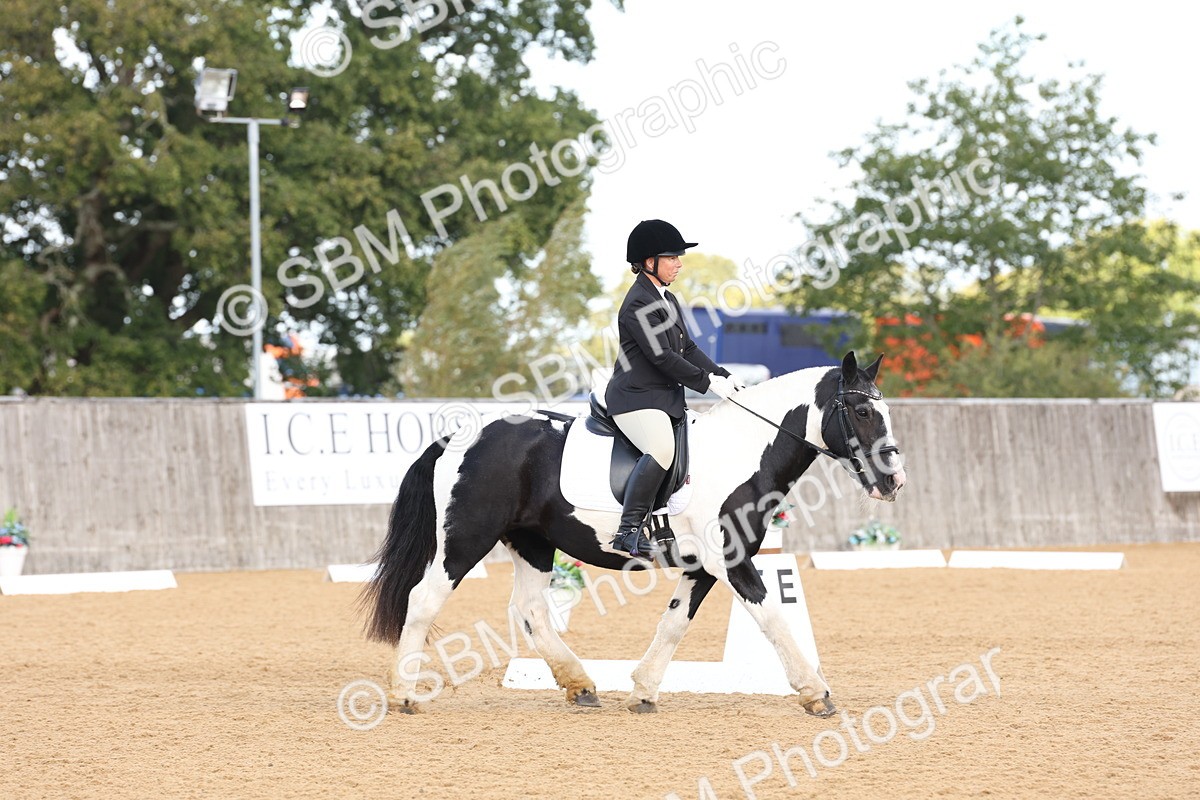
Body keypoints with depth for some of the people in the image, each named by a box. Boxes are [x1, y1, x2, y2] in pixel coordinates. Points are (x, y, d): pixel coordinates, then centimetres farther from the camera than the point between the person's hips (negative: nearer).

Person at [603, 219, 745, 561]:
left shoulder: (668, 301, 18)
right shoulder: (638, 304, -14)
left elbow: (687, 348, 18)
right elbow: (661, 356, -20)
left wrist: (724, 376, 5)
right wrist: (708, 382, -16)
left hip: (664, 397, 11)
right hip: (636, 397, -11)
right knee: (661, 450, -33)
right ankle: (628, 533, -34)